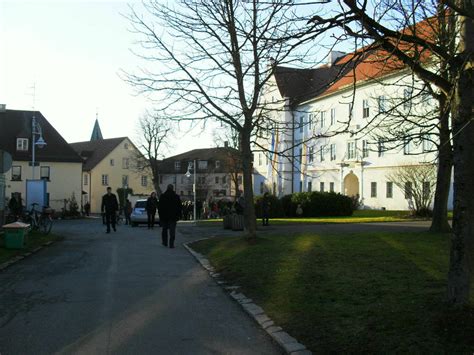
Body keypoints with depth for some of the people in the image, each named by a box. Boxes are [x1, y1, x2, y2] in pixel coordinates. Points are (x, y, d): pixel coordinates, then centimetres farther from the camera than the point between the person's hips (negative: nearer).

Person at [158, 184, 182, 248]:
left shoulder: (162, 196, -1)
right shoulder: (176, 197, 1)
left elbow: (159, 207, 1)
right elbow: (179, 207, 3)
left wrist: (160, 214, 7)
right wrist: (178, 215, 9)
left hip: (164, 216, 1)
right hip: (173, 216, -1)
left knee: (164, 229, 16)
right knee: (172, 230, -2)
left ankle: (165, 242, 23)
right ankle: (171, 244, -8)